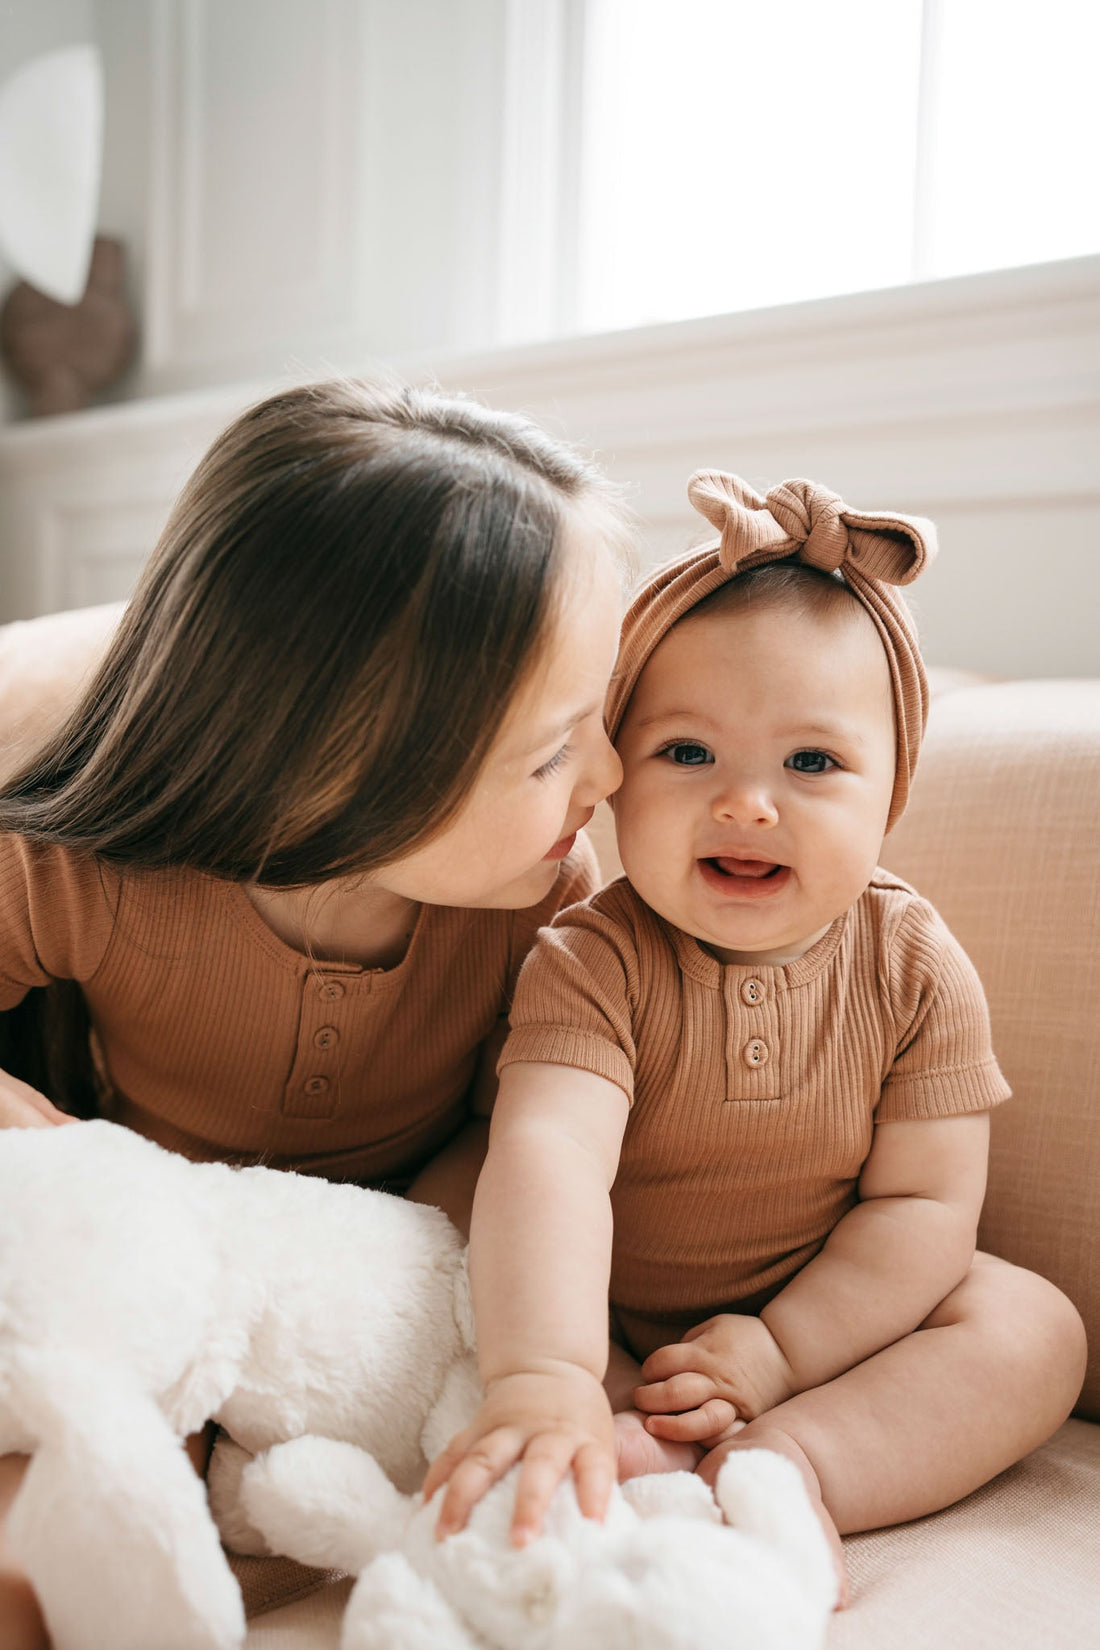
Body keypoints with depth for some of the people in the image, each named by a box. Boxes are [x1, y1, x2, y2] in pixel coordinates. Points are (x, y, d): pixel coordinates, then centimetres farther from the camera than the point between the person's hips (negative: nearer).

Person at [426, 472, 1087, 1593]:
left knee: (1035, 1328, -16)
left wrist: (781, 1351, -23)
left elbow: (924, 1202, -11)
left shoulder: (914, 967, -13)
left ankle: (777, 1462, -31)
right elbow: (548, 1157, -40)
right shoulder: (594, 963, -23)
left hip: (829, 1316, 2)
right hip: (610, 1331, -2)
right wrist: (544, 1378, -57)